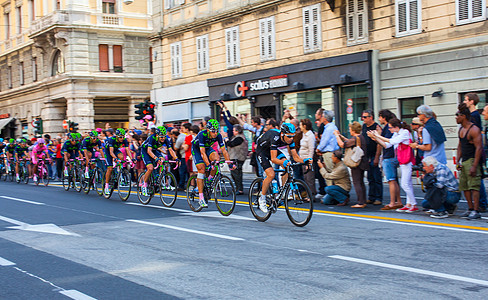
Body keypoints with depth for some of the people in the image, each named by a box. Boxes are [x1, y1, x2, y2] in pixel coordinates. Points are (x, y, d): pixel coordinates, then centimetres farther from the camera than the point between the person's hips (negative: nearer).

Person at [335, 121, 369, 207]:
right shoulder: (361, 137, 11)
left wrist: (336, 135, -9)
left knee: (356, 183, -5)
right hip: (362, 163, 9)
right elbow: (349, 141, 24)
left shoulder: (355, 138, -17)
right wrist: (340, 135, 23)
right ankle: (363, 202, 18)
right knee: (361, 182, 15)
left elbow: (342, 144, -21)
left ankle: (360, 203, -6)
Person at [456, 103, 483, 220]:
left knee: (474, 186, -9)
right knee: (464, 186, 10)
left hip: (472, 161, -9)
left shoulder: (474, 130, -13)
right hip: (463, 162, 9)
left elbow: (479, 148, -17)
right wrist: (458, 161, 12)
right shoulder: (461, 129, 15)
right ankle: (470, 209, 18)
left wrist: (474, 166, -22)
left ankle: (476, 211, -7)